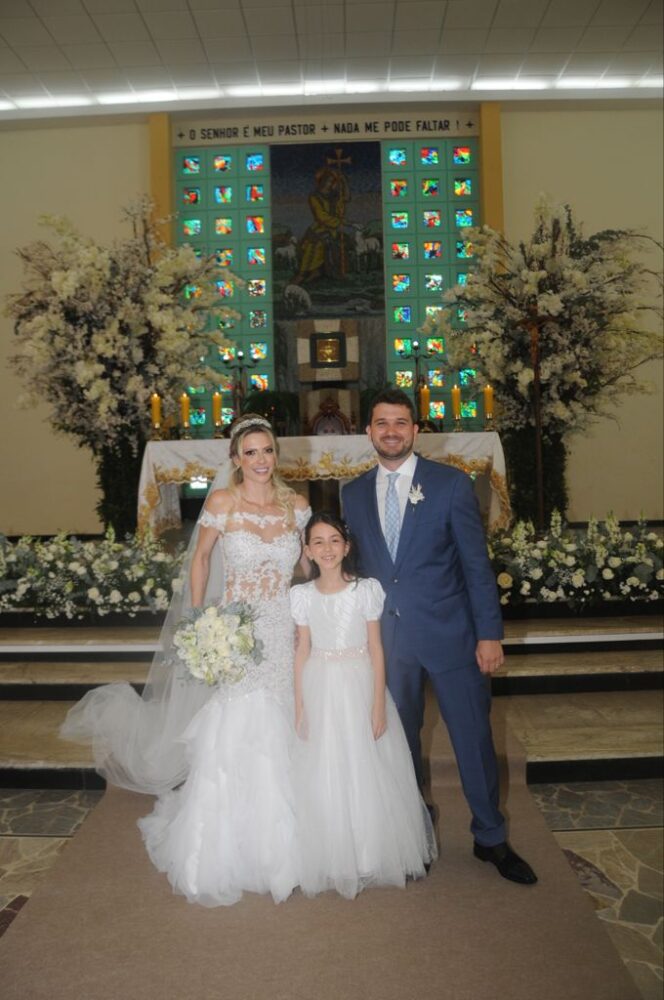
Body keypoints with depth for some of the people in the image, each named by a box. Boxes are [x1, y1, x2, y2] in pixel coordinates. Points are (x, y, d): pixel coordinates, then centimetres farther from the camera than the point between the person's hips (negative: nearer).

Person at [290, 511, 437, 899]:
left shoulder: (367, 589, -5)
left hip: (360, 687, -1)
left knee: (369, 773, 7)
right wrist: (299, 705, 0)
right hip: (320, 691, 2)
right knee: (323, 776, 9)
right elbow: (302, 650, 3)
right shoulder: (302, 594, 0)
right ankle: (333, 858, 27)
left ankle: (375, 854, 28)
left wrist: (379, 703, -7)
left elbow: (376, 648, -4)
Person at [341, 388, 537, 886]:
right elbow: (356, 566, 8)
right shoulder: (353, 494, 5)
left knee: (474, 737, 7)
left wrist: (489, 633, -9)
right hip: (387, 637, 3)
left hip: (449, 634, -2)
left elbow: (476, 563, -6)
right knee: (400, 740, 15)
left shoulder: (452, 484, -4)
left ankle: (491, 838, 30)